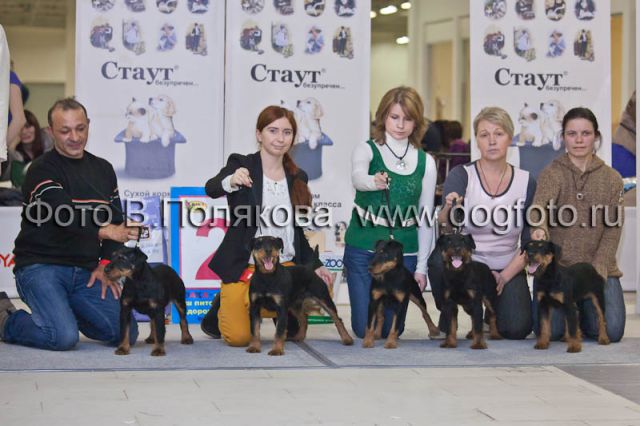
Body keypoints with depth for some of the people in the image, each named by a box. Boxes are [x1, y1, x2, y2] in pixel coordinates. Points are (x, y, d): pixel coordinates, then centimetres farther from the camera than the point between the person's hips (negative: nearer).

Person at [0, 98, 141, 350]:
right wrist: (101, 231, -42)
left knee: (126, 333, -6)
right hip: (41, 266, -6)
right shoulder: (42, 171, -9)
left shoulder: (103, 169, 14)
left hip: (84, 272, 6)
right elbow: (64, 215, -26)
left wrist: (106, 262, 1)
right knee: (64, 337, -27)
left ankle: (66, 312, 21)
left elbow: (116, 220, 16)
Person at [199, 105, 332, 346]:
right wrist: (231, 181, -46)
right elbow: (211, 189, -25)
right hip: (243, 266, -3)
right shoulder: (241, 164, -4)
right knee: (239, 337, -14)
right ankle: (221, 306, 19)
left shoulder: (298, 178, 10)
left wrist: (314, 265, 9)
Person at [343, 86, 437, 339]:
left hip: (404, 251, 2)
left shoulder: (426, 162, 3)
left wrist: (421, 266, 2)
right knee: (364, 328, -1)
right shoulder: (366, 150, -5)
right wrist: (374, 182, -52)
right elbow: (357, 177, -29)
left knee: (391, 329, 2)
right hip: (363, 248, -2)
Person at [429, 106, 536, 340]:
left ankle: (493, 310, 15)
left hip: (507, 268, 1)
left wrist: (506, 276, -10)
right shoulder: (460, 175, -6)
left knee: (517, 328, -23)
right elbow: (445, 227, -18)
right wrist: (449, 210, -40)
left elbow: (530, 242, 2)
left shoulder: (525, 181, 0)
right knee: (440, 257, -35)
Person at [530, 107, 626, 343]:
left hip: (599, 268, 2)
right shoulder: (551, 173, -1)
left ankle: (582, 311, 20)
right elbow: (541, 204, -22)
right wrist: (539, 229, -46)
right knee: (549, 330, -20)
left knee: (611, 331, -16)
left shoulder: (612, 179, 7)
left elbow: (613, 230, 1)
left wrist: (597, 271, -12)